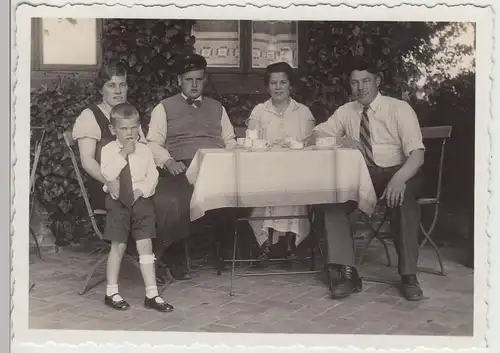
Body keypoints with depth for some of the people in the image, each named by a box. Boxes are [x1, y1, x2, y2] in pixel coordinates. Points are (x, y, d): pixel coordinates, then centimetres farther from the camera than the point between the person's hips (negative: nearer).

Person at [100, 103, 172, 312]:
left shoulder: (144, 150, 5)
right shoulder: (108, 150, -2)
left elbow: (152, 176, 4)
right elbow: (108, 174, -18)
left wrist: (141, 189, -12)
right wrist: (123, 153, -19)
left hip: (141, 199, 2)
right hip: (118, 200, -2)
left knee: (145, 245, 1)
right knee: (118, 246, 2)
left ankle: (152, 294, 6)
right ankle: (111, 292, 18)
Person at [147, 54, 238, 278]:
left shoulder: (217, 108, 27)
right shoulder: (164, 108, 16)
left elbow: (230, 141, 22)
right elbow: (153, 143, 6)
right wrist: (168, 161, -14)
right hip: (181, 171, -3)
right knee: (170, 201, -35)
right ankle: (174, 256, -13)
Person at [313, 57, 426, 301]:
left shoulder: (400, 109, -6)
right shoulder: (346, 111, 9)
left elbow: (417, 153, -16)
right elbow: (316, 135, 12)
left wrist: (399, 178, -37)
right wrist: (341, 140, -9)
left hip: (397, 173, -3)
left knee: (402, 197, -37)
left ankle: (408, 276, -27)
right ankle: (347, 272, -25)